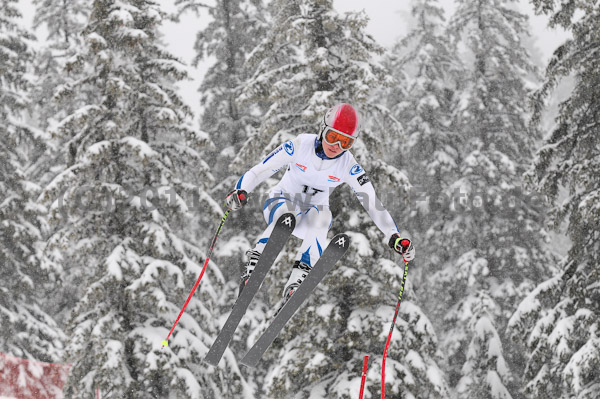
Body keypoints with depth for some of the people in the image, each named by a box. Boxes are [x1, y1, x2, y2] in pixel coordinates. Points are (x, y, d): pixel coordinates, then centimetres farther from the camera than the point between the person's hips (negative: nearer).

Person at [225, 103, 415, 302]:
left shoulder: (349, 166, -13)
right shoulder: (300, 146, -19)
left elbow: (372, 203, -14)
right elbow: (260, 170, -16)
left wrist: (395, 237, -25)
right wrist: (240, 191, -34)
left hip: (314, 212, 2)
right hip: (282, 202, -2)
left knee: (322, 217, -36)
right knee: (286, 217, -38)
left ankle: (295, 284, -35)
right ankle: (252, 267, -27)